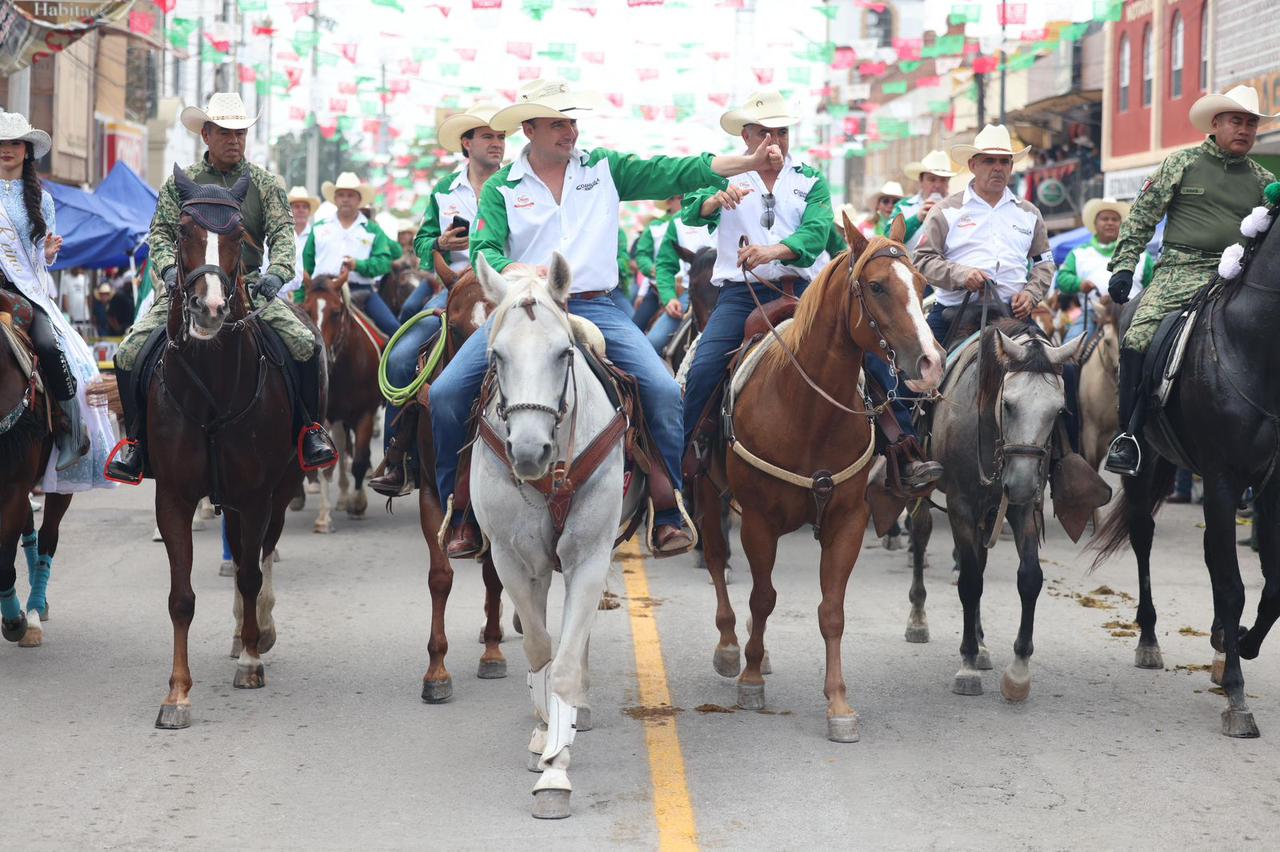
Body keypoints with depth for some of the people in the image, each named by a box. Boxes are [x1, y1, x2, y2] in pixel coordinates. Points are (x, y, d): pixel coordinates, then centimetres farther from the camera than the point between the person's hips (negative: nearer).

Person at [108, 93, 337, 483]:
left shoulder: (264, 182, 9)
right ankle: (135, 439, -1)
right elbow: (161, 232, 4)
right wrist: (169, 267, -17)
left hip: (250, 286, 0)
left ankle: (311, 429, -3)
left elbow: (282, 231, 0)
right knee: (129, 353, -17)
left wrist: (276, 271, -20)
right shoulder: (180, 183, 9)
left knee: (307, 345, -22)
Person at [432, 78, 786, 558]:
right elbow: (483, 250, -5)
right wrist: (514, 270, -28)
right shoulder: (501, 188, 6)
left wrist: (752, 161, -4)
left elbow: (674, 174, 5)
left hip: (594, 307, 0)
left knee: (664, 392, -20)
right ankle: (461, 515, -2)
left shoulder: (604, 168, 10)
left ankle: (667, 517, -8)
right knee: (446, 394, -16)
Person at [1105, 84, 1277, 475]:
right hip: (1180, 272, -2)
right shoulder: (1182, 164, 9)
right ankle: (1128, 435, -10)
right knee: (1136, 340, -20)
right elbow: (1141, 218, 8)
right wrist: (1123, 266, 0)